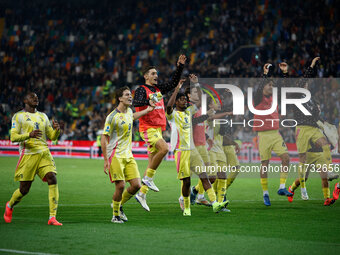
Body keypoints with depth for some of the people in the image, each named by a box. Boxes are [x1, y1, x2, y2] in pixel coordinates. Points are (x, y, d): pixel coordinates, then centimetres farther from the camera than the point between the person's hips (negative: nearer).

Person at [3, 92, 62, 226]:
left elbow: (52, 136, 21)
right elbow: (13, 137, -5)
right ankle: (10, 206, 33)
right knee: (24, 189, -1)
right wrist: (29, 135, -22)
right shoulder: (18, 116, 4)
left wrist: (56, 129, -3)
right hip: (28, 154, -4)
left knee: (52, 179, -17)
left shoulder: (43, 116, 20)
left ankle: (52, 217, -18)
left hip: (44, 153, 4)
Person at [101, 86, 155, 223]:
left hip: (128, 155, 7)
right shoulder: (112, 117, -13)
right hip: (115, 156, -7)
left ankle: (119, 204, 22)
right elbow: (104, 138, -10)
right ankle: (116, 215, 7)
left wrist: (147, 110, 36)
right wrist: (106, 160, -14)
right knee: (120, 186, -11)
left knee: (136, 185, -3)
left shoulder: (129, 111, 9)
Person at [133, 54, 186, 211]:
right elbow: (136, 102, -22)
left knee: (152, 161, 6)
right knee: (164, 148, -28)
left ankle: (142, 194, 11)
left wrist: (180, 67, 13)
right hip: (147, 128, -8)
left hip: (158, 129, 8)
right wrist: (149, 101, -40)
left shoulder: (158, 89, 17)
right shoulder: (142, 89, -5)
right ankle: (148, 178, -16)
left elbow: (173, 83, 22)